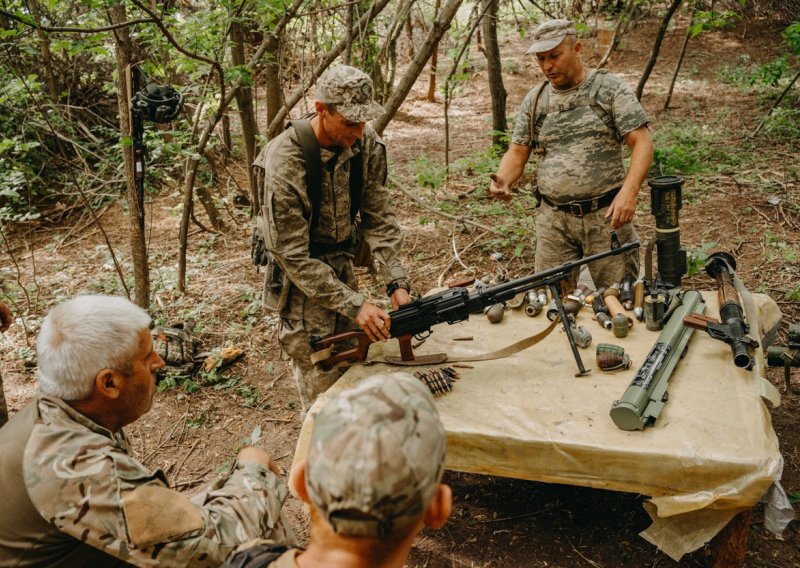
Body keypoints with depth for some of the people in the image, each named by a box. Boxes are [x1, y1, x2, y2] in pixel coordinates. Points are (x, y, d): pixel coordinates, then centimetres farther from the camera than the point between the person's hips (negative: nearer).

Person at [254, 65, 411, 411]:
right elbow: (293, 255, -26)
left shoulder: (366, 145, -11)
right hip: (300, 278, -6)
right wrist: (356, 305, -31)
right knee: (323, 395, 1)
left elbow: (379, 218, -7)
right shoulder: (285, 162, -29)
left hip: (343, 265, 6)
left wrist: (396, 283, -20)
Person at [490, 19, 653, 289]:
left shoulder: (611, 88, -4)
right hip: (553, 219, 3)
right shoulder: (534, 100, 8)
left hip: (606, 215, -3)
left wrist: (628, 192, -23)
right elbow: (518, 152, 11)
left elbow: (642, 143, -8)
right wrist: (503, 180, -12)